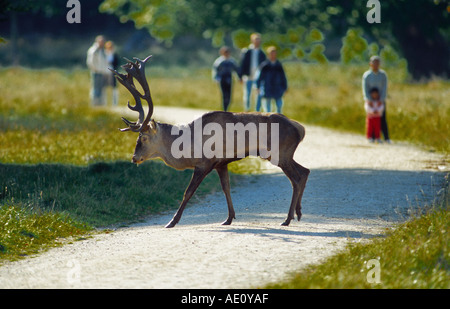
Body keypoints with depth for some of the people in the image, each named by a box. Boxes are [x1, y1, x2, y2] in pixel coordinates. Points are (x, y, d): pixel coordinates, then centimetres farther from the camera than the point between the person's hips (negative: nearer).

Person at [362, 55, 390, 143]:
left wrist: (381, 100, -14)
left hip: (381, 100, 1)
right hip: (370, 100, 0)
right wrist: (369, 101, -16)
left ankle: (386, 138, -2)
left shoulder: (383, 75, -1)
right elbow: (365, 89, -6)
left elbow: (384, 88, -4)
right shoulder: (366, 75, -3)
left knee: (382, 119, -3)